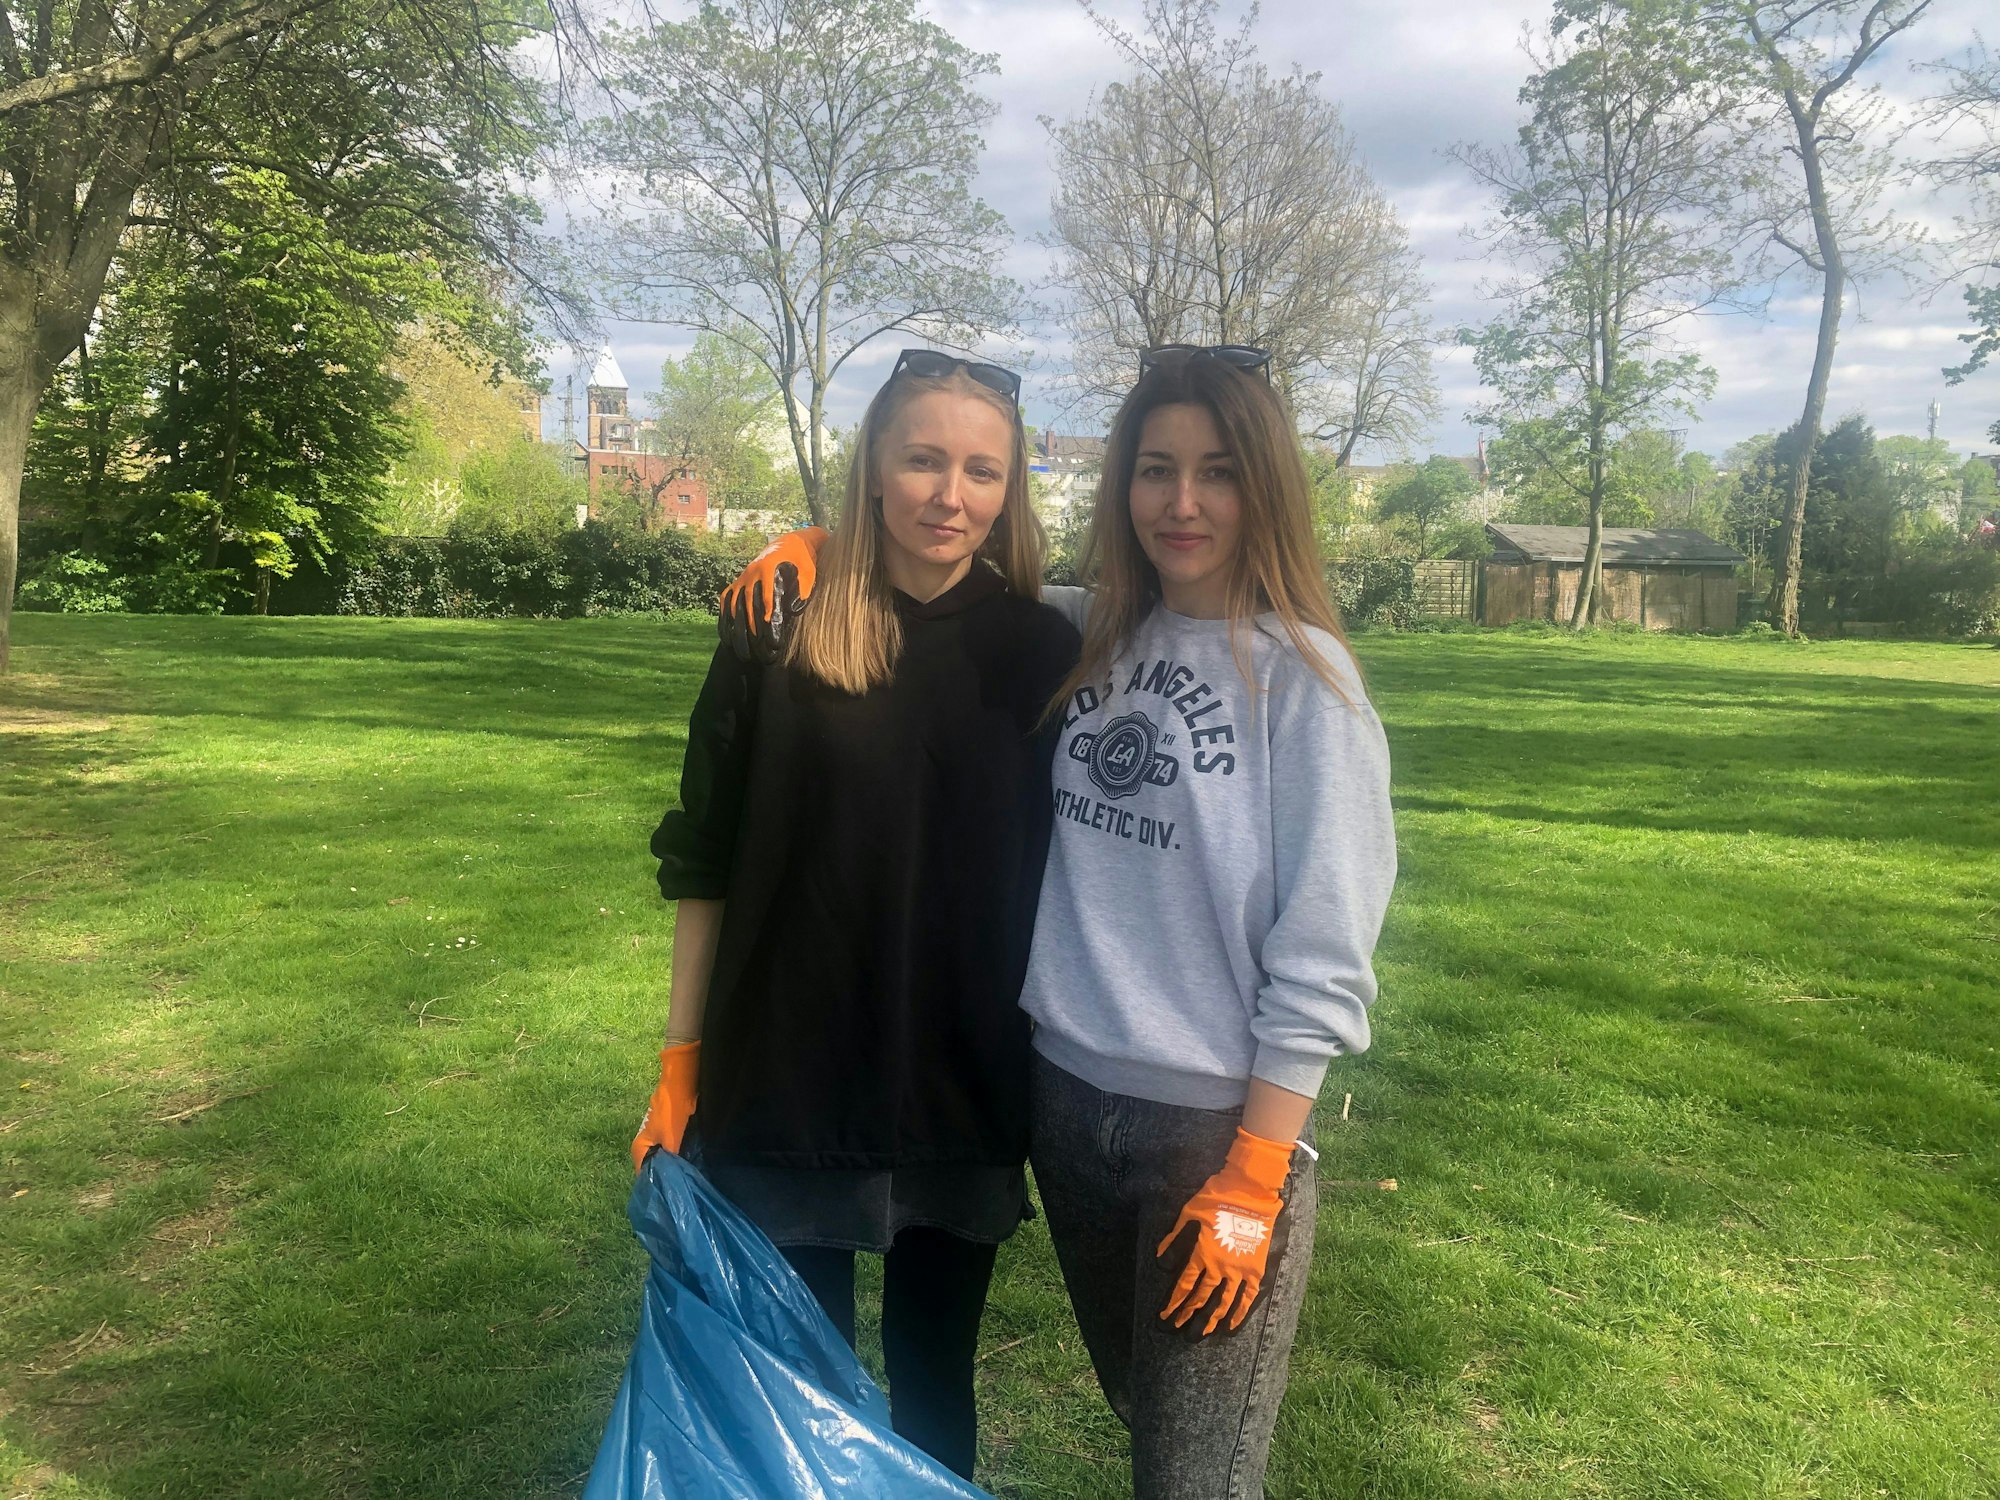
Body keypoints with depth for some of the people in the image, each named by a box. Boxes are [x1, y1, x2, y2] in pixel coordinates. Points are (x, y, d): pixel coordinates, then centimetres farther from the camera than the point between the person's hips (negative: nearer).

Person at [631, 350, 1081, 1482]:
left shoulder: (1042, 653, -3)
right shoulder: (783, 636, -7)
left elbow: (1064, 869, 3)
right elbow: (705, 865, -2)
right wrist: (680, 1067, -1)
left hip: (966, 1094, 1)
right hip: (787, 1086, -1)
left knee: (935, 1389, 18)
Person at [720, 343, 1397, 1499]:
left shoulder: (1303, 678, -12)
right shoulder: (1081, 638, 1)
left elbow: (1320, 968, -14)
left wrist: (1251, 1185, -15)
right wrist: (823, 546, 0)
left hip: (1220, 1129, -4)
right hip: (1066, 1099, 5)